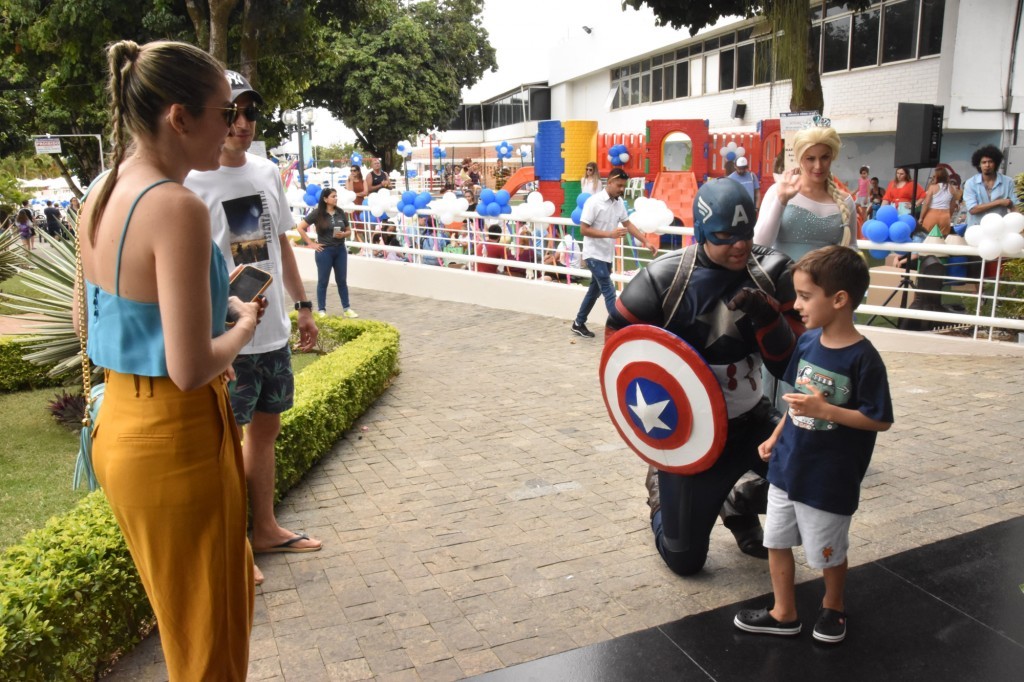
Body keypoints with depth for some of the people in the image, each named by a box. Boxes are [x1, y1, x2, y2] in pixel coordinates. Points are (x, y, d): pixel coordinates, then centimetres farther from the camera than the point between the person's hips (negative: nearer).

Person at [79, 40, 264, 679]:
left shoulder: (102, 194, 4)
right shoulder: (177, 207, -23)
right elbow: (191, 370, -26)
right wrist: (241, 327, -6)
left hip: (120, 426, 9)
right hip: (177, 436, -9)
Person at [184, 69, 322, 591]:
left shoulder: (266, 171, 8)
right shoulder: (191, 181, -13)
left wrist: (301, 305, 15)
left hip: (274, 332, 7)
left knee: (265, 429, 18)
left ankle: (265, 529, 35)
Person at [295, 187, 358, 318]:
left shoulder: (341, 213, 4)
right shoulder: (317, 213, -7)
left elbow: (349, 231, 13)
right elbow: (300, 227, -6)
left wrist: (343, 235, -9)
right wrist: (310, 243, -7)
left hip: (340, 250, 4)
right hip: (324, 251, -4)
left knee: (342, 280, 9)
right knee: (323, 281, 6)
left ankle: (346, 308, 17)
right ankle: (321, 309, 14)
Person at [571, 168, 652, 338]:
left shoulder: (619, 202, 4)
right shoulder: (594, 202, -18)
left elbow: (628, 224, 13)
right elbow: (584, 229, -19)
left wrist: (646, 241, 4)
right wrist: (610, 234, -26)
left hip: (607, 255, 8)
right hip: (594, 255, -8)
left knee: (595, 290, 16)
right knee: (609, 292, -9)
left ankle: (578, 324, 30)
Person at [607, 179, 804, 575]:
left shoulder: (771, 273, -10)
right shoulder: (665, 277, -17)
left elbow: (789, 365, -12)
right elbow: (618, 334, -1)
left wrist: (766, 318, -29)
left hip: (751, 419, 3)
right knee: (684, 561, 4)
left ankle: (740, 505, 15)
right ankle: (662, 486, 38)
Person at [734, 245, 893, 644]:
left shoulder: (863, 358, -21)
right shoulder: (807, 341, -2)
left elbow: (880, 419, -18)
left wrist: (824, 410, -27)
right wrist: (775, 438, 11)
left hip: (829, 478, -6)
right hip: (786, 465, 6)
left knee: (828, 552, 15)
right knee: (776, 541, 15)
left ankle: (833, 607, 42)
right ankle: (784, 614, 32)